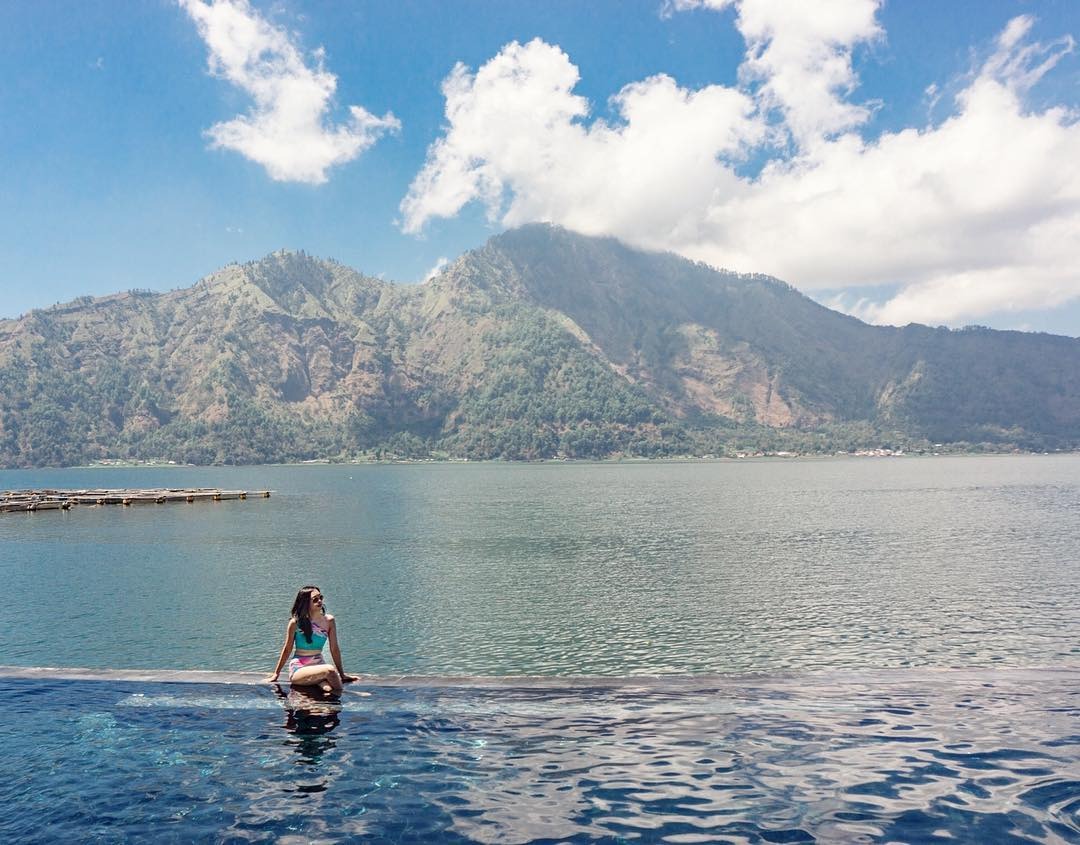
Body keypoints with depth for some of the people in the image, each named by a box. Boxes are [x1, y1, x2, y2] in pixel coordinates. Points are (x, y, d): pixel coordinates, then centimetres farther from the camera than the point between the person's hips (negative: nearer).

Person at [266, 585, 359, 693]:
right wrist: (276, 674, 10)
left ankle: (319, 681, -9)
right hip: (299, 669, -2)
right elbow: (287, 649, 5)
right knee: (330, 670, -30)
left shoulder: (328, 620, 2)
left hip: (319, 665, 2)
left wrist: (342, 674, 9)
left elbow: (334, 649, 7)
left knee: (328, 688, -33)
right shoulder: (296, 622, -6)